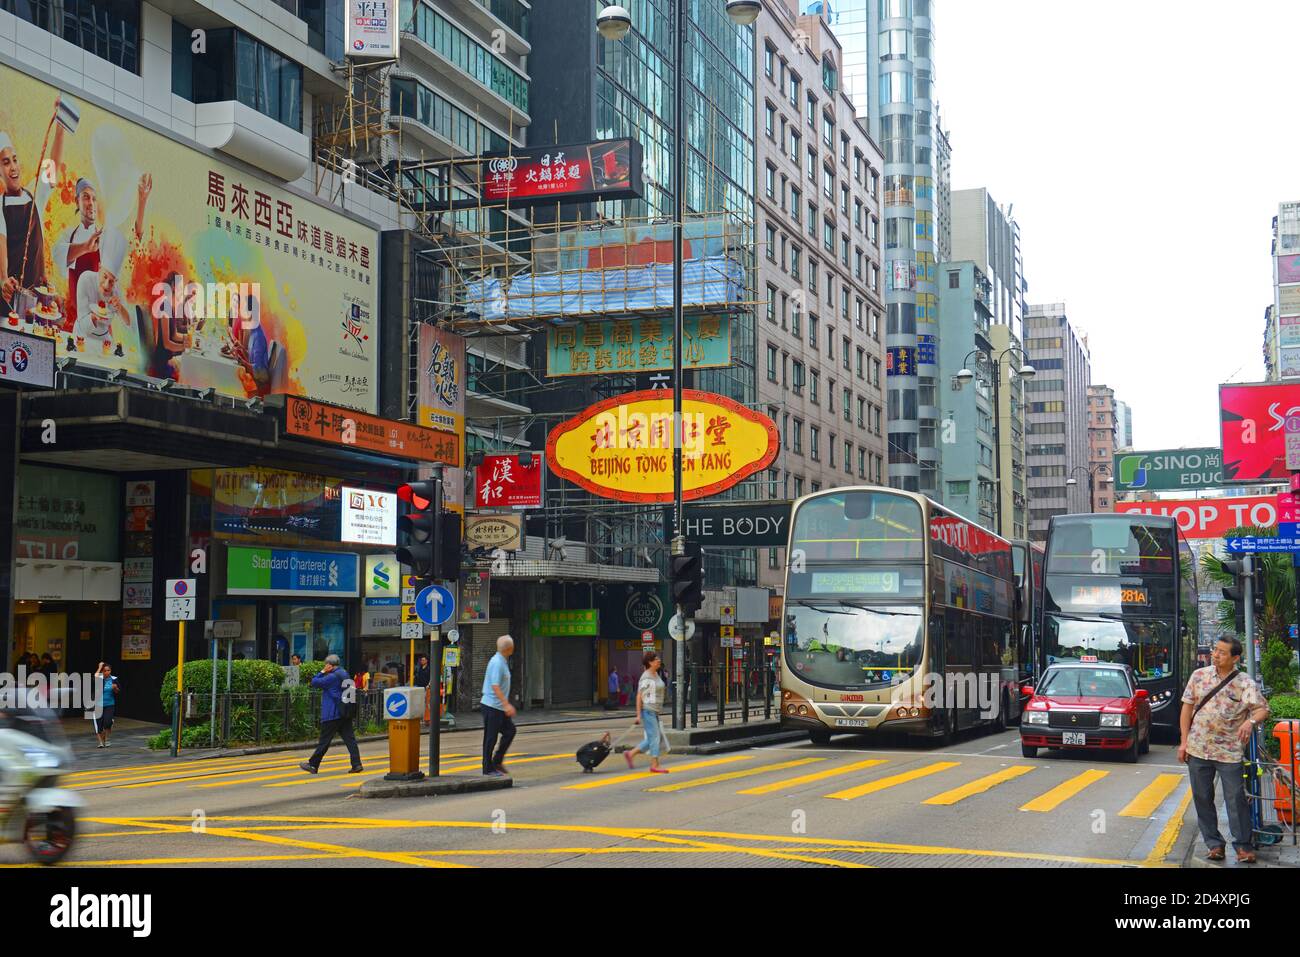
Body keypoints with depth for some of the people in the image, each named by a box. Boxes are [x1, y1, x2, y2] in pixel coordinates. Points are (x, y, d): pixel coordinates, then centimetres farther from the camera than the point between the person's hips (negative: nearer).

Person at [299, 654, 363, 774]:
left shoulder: (332, 677, -15)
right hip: (345, 713, 8)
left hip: (332, 715, -8)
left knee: (324, 741, 1)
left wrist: (322, 672, -2)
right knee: (349, 738, 3)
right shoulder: (344, 675, 12)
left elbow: (314, 682, -12)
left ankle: (313, 764, 11)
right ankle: (356, 765, -3)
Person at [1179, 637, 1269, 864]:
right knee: (1202, 799, 8)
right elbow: (1187, 708, 8)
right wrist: (1184, 741, 3)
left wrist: (1251, 721, -31)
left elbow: (1263, 709, -9)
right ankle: (1214, 844, 19)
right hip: (1198, 750, 3)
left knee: (1236, 799, -3)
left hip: (1229, 752, -3)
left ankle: (1244, 846, 8)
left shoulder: (1245, 683, -4)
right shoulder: (1199, 676, 4)